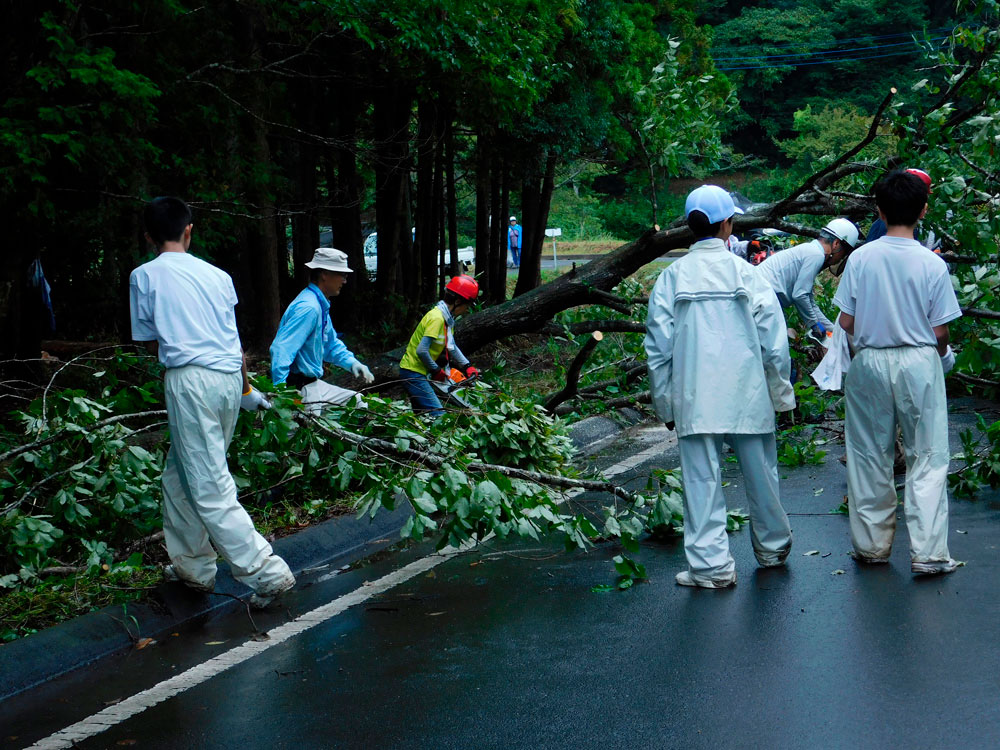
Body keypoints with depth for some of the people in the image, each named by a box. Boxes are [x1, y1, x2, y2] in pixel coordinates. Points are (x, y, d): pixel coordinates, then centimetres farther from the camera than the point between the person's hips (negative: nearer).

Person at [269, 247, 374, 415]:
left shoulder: (320, 305, 13)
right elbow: (280, 350, -28)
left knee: (357, 400, 17)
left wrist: (352, 363, 9)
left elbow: (331, 344, 27)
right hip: (299, 387, -10)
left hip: (312, 383, 10)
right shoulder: (308, 307, -21)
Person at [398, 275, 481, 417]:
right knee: (438, 415, -18)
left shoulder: (447, 318, 9)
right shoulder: (437, 318, -22)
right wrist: (437, 371, -14)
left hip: (419, 373, 11)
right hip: (413, 373, -11)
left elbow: (451, 346, 20)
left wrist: (467, 367, 10)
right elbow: (422, 351, -27)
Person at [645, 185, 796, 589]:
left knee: (702, 479, 4)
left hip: (693, 398, 0)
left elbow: (658, 347, 1)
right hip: (747, 395, 0)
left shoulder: (671, 277, -1)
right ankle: (772, 547, 32)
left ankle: (710, 563, 4)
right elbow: (773, 340, -3)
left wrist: (665, 402, 10)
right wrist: (780, 391, 9)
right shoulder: (746, 273, -5)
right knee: (760, 474, 15)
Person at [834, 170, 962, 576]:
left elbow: (846, 321, -3)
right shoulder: (932, 264, -10)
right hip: (918, 362, -2)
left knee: (869, 456, 13)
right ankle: (927, 551, 2)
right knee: (927, 458, 5)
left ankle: (871, 544, 22)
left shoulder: (860, 258, -7)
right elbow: (940, 330, -6)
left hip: (869, 362, 2)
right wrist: (942, 353, 16)